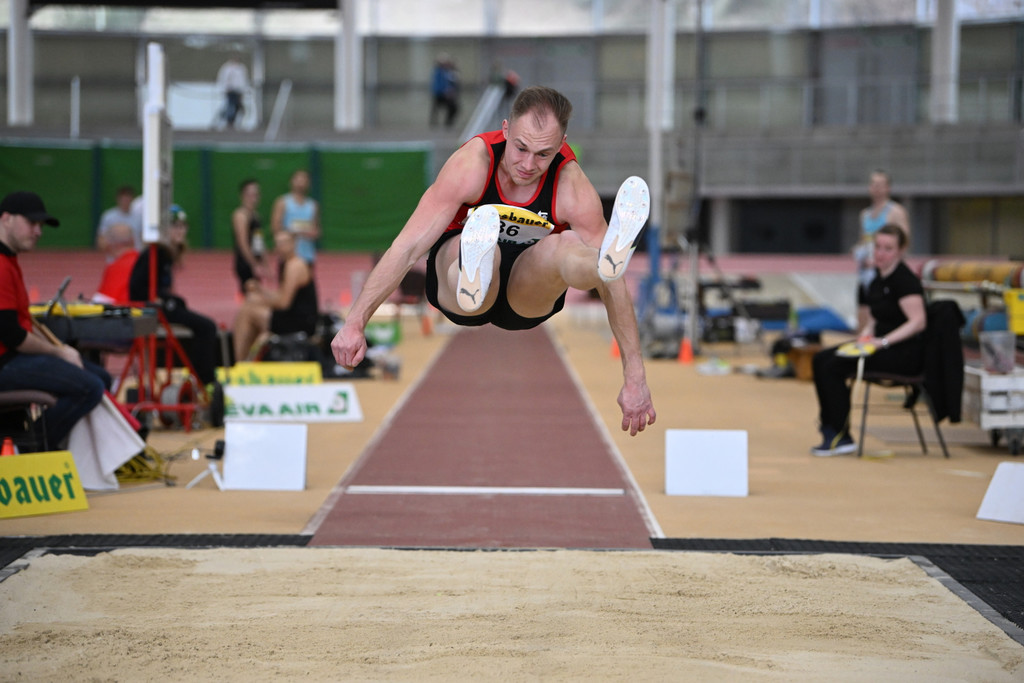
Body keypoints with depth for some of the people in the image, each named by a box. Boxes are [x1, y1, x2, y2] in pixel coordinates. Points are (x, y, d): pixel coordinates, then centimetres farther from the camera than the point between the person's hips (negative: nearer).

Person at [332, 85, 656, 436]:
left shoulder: (572, 187, -21)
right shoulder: (473, 163, -23)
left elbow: (614, 287, -21)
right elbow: (408, 247, -23)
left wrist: (635, 378, -24)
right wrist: (354, 323, -29)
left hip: (528, 301, 1)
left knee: (564, 246, -33)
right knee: (482, 247, -37)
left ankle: (610, 259, -68)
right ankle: (471, 282, -73)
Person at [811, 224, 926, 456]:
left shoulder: (904, 280, -15)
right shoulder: (879, 278, 12)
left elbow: (918, 321, -24)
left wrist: (883, 341, -27)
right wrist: (867, 333, 3)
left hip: (905, 352, -9)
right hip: (882, 345, 9)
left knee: (835, 366, -22)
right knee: (821, 360, -4)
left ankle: (841, 437, -13)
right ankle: (829, 427, -3)